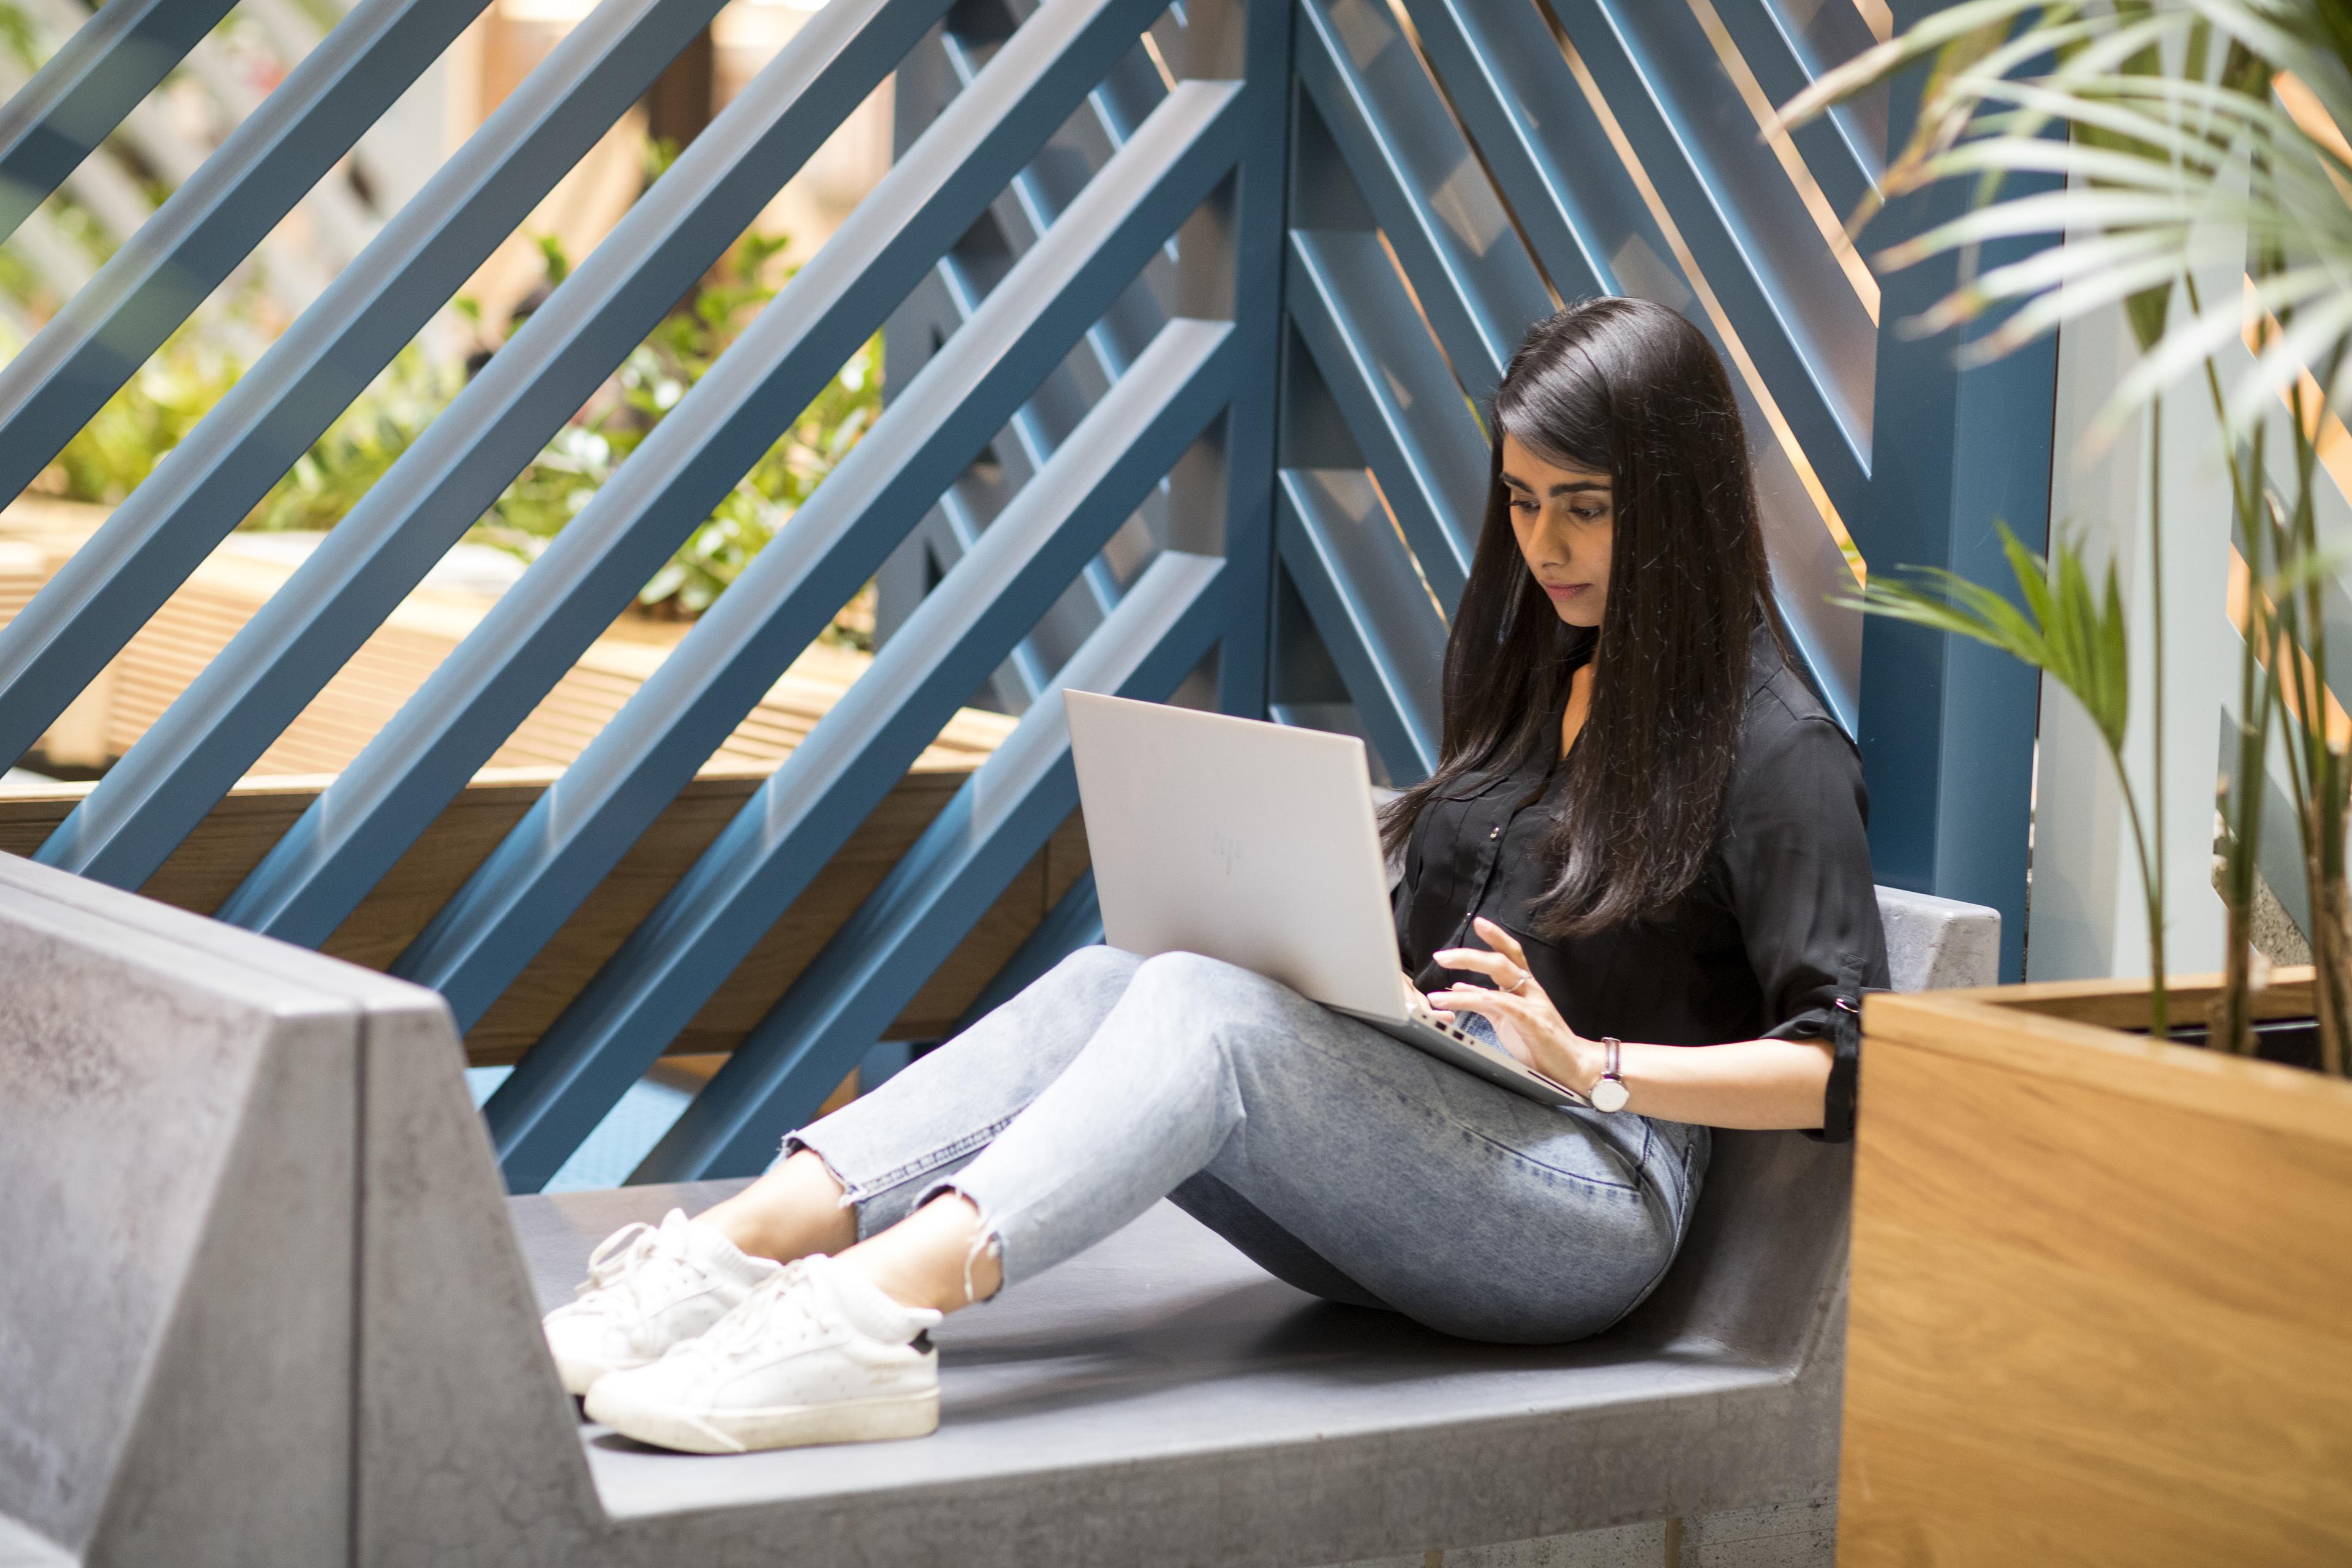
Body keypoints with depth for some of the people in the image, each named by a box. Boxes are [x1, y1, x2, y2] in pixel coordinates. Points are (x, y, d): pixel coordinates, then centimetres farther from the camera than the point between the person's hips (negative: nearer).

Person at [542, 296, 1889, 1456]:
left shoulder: (1774, 748, -2)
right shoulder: (1531, 680, 22)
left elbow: (1839, 1070, -9)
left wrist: (1593, 1064, -19)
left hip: (1594, 1209, -7)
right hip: (1418, 1155, 7)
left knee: (1203, 1009, -30)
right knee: (1106, 980, -20)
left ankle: (867, 1321, -50)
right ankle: (736, 1252, -36)